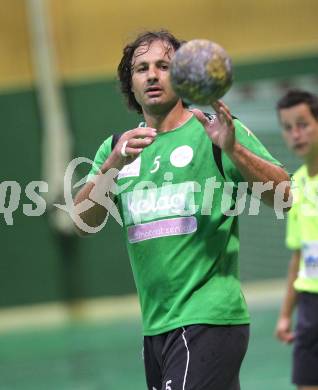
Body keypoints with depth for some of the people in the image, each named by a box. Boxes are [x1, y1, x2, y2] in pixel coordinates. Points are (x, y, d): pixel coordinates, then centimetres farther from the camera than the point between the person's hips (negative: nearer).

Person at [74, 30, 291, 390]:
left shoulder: (216, 132, -1)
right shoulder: (117, 148, 13)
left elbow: (283, 195, -10)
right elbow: (83, 220, 0)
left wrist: (233, 149, -26)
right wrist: (112, 165, -18)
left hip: (207, 321, -6)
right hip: (155, 329, 6)